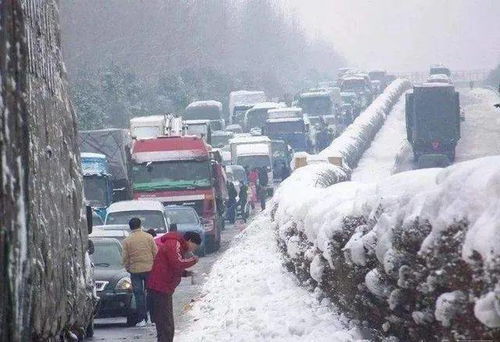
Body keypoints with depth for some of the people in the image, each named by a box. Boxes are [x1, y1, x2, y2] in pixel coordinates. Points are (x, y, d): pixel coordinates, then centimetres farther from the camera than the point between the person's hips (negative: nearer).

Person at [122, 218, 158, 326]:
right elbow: (155, 253, 1)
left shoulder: (127, 241, -4)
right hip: (149, 268, 1)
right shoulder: (148, 237, -1)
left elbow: (125, 258, -2)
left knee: (139, 294, 4)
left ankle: (142, 319, 1)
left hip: (135, 270, -1)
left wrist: (127, 268, 14)